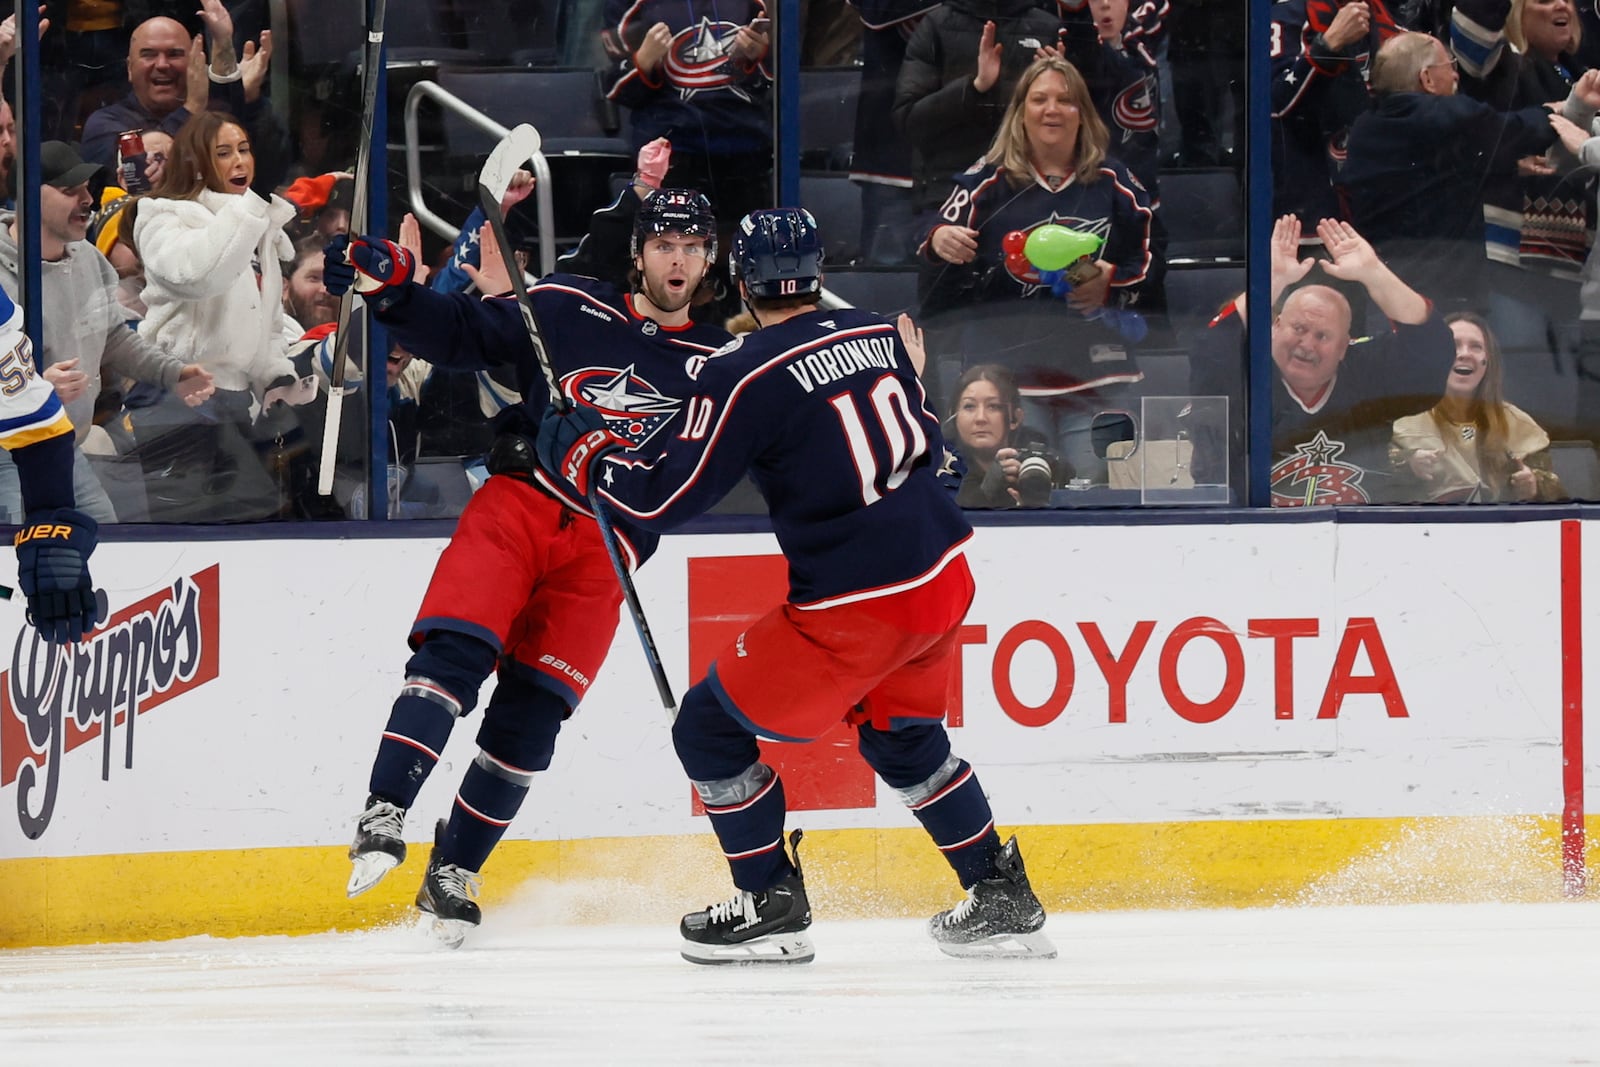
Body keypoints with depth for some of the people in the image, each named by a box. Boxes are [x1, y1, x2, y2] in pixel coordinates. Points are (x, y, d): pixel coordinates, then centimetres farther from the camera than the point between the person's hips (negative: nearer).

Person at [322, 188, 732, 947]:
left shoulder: (717, 363, 10)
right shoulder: (568, 309, 6)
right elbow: (457, 334, 6)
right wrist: (388, 285, -9)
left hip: (604, 547, 1)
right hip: (517, 505, -1)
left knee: (532, 712, -4)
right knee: (455, 650, -22)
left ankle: (453, 872, 9)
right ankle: (385, 815, -24)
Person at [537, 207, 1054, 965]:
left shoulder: (744, 377, -13)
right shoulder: (880, 335, 6)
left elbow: (666, 497, -10)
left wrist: (585, 454, 4)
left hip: (855, 606, -7)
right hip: (944, 579, 7)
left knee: (711, 727, 8)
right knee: (902, 735, 31)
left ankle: (772, 906, 10)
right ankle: (1001, 897, 28)